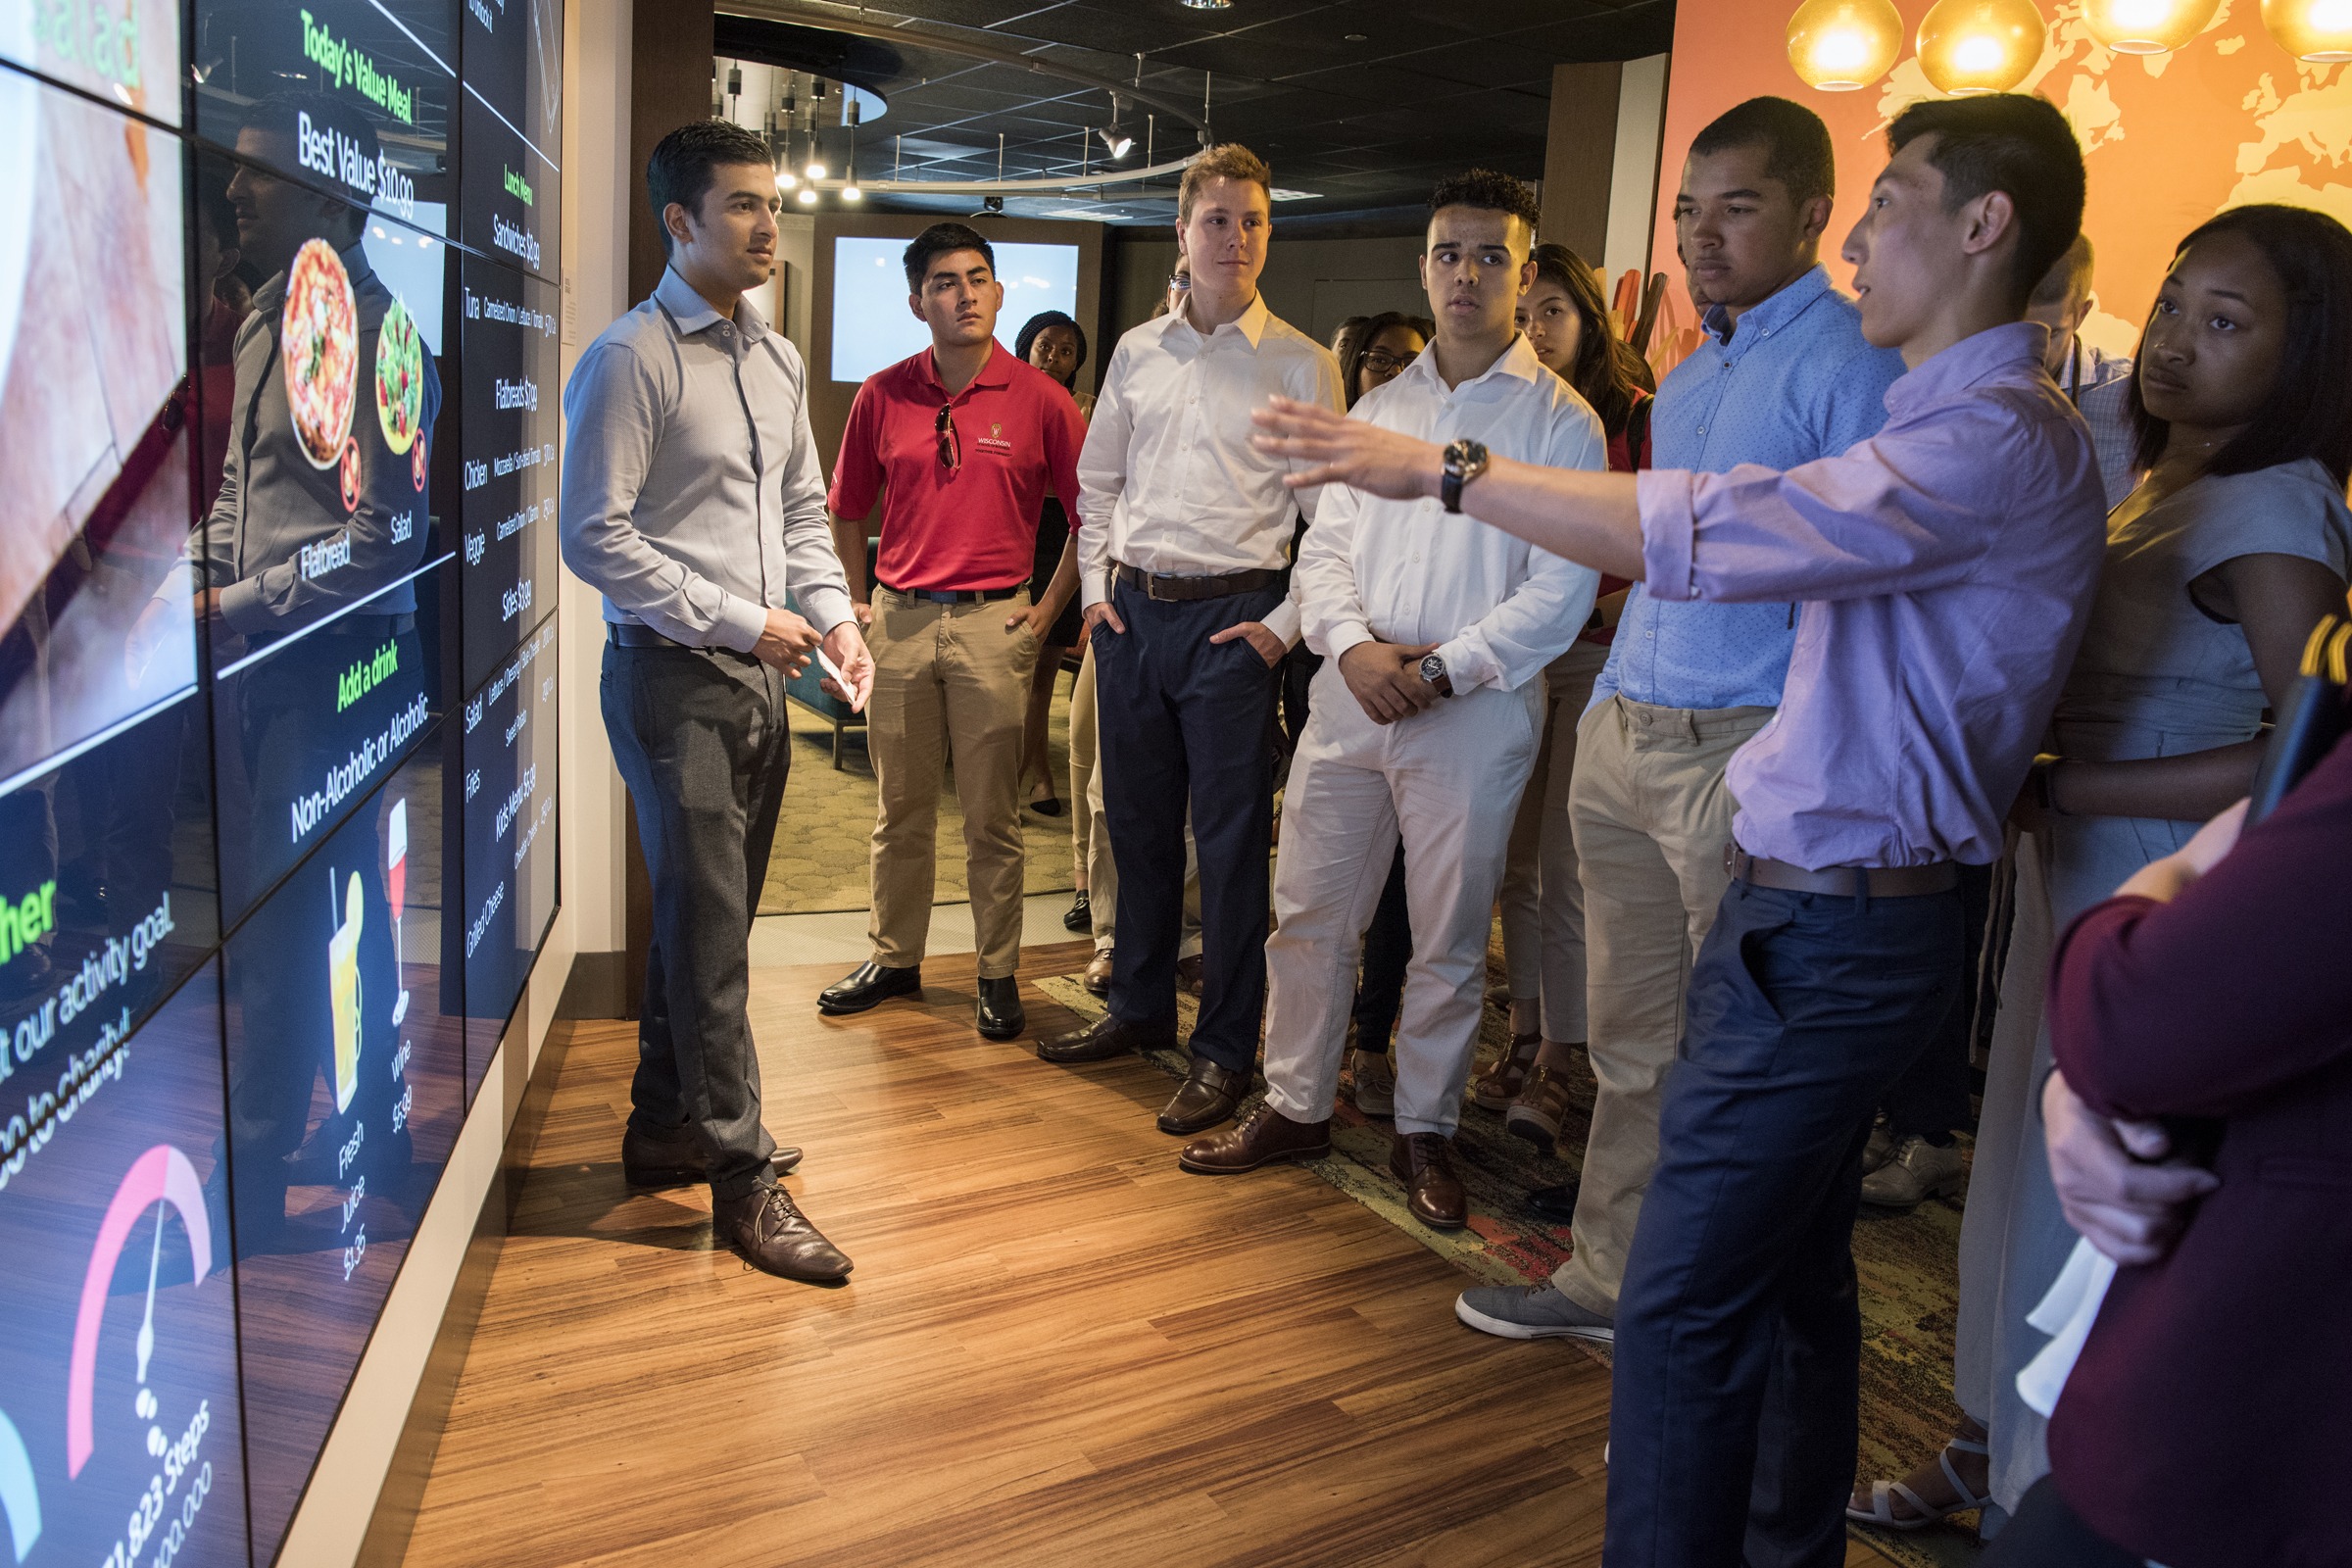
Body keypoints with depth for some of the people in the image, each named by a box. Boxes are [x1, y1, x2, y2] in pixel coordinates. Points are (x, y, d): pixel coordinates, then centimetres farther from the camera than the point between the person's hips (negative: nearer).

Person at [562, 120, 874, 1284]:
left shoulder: (777, 359, 14)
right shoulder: (630, 359, -9)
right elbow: (596, 538, -14)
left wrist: (832, 614, 2)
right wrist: (740, 622, -15)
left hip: (758, 673, 8)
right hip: (672, 675, -7)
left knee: (712, 916, 14)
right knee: (709, 924, -5)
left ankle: (664, 1127, 30)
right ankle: (742, 1177, 3)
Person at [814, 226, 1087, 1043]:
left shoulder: (1039, 398, -3)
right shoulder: (882, 395, 5)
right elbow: (846, 509, 16)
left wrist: (1049, 608, -1)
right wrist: (854, 603, 10)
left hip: (993, 623, -2)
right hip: (899, 619, 3)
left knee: (993, 819, 4)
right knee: (899, 809, 13)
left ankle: (999, 975, 16)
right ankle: (894, 958, 27)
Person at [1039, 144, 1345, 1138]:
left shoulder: (1301, 367, -2)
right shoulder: (1137, 352, 11)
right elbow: (1097, 482, 19)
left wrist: (1286, 624, -10)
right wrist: (1095, 586, 9)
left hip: (1231, 621, -5)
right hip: (1132, 610, 5)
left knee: (1230, 839, 0)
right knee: (1138, 822, 14)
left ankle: (1225, 1049, 12)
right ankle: (1139, 1008, 30)